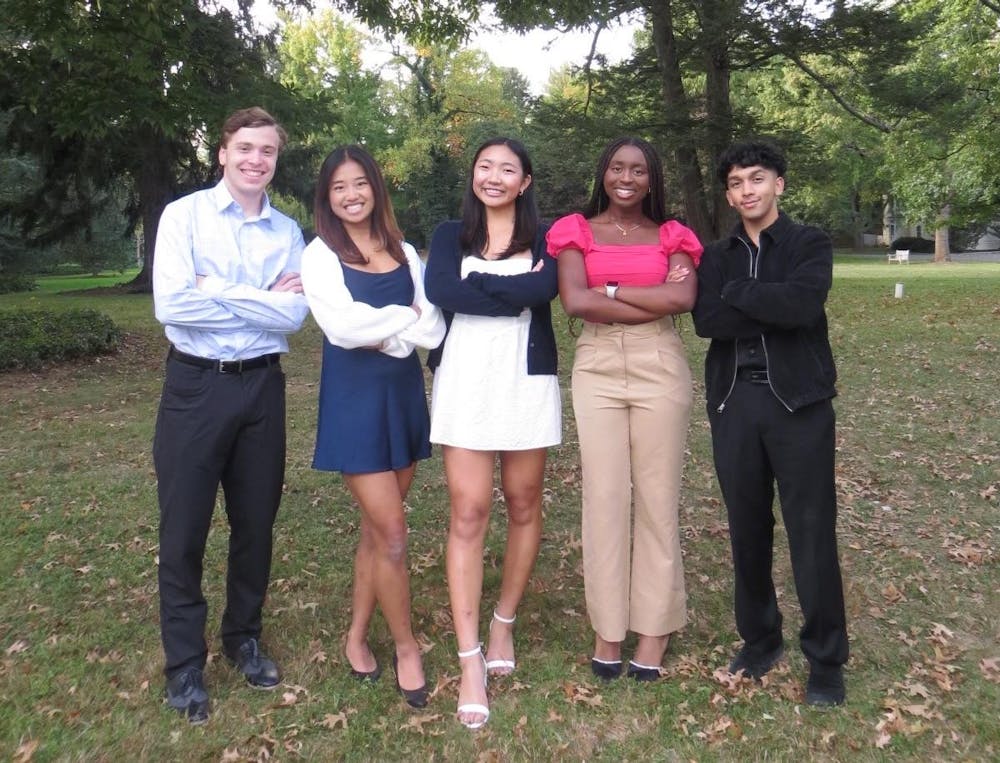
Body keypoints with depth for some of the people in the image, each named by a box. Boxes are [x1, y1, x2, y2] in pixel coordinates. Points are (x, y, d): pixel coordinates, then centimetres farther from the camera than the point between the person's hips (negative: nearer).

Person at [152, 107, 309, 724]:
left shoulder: (288, 233, 6)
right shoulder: (185, 215, -3)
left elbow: (293, 314, -8)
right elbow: (172, 304, -16)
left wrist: (215, 292, -13)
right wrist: (260, 301, -11)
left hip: (262, 387, 3)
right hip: (196, 386, -3)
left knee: (256, 522, 13)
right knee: (184, 528, 4)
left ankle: (244, 637, 34)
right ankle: (185, 663, 20)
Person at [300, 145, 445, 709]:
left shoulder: (405, 253, 10)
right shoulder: (320, 255, -1)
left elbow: (434, 328, 0)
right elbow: (342, 325, -15)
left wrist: (382, 334, -14)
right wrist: (405, 317, -7)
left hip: (404, 392, 5)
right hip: (354, 395, -4)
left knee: (378, 527, 11)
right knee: (392, 531, -4)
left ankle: (358, 637, 28)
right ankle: (406, 646, 15)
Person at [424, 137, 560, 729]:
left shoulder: (544, 238, 8)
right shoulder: (451, 235, 9)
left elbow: (547, 288, -15)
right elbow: (439, 291, -12)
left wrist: (477, 283, -12)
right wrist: (515, 292, -11)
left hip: (526, 383, 1)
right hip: (464, 384, 0)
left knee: (524, 505, 8)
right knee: (469, 513, -4)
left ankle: (505, 623, 29)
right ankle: (470, 659, 1)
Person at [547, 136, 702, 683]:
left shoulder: (671, 235, 10)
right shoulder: (577, 231, 8)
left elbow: (684, 298, -9)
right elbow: (574, 301, -9)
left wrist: (611, 290, -8)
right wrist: (653, 300, -8)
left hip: (659, 367, 0)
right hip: (596, 368, 0)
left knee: (657, 497, 4)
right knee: (603, 498, 2)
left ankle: (655, 626, 18)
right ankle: (607, 627, 16)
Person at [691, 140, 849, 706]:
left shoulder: (810, 244, 5)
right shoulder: (717, 257, 15)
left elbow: (803, 304, -16)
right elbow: (706, 320, -5)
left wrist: (737, 293, -5)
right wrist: (773, 308, -13)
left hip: (798, 402, -3)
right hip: (734, 403, 4)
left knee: (812, 532, -2)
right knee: (747, 530, 9)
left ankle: (826, 660, 12)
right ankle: (760, 641, 26)